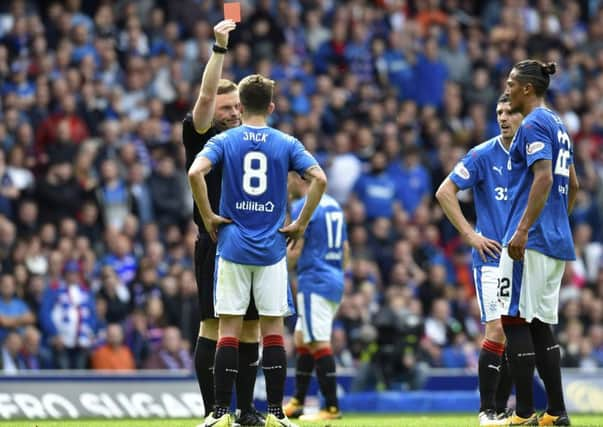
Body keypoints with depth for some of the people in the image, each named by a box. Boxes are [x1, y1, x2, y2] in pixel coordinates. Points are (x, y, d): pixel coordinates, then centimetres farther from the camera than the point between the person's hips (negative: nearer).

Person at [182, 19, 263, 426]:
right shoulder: (202, 136, 0)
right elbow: (206, 95, -17)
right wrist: (219, 48, -22)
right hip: (216, 244, -6)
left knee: (252, 327, 6)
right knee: (213, 326, -5)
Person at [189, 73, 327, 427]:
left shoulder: (225, 141, 0)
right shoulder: (286, 144, 2)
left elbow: (195, 172, -16)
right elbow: (319, 179, -9)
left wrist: (207, 217, -6)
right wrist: (301, 224, 0)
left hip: (233, 248, 0)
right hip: (272, 251, 0)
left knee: (229, 329, 1)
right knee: (273, 329, 4)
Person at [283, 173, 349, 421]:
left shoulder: (303, 207, -11)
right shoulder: (333, 205, 16)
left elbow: (295, 252, -14)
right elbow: (345, 250, 19)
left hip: (314, 282, -9)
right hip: (335, 281, 9)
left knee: (319, 344, -10)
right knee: (301, 341, 16)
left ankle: (332, 407, -14)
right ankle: (297, 403, 19)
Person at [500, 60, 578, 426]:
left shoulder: (534, 125, -10)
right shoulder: (558, 126, 19)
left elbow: (543, 178, -22)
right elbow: (573, 185, 24)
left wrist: (523, 230, -25)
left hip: (531, 241, -10)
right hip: (557, 242, 10)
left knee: (516, 321, -8)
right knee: (540, 324, 11)